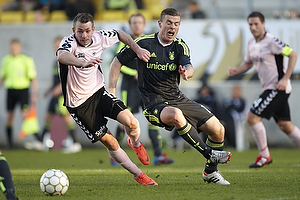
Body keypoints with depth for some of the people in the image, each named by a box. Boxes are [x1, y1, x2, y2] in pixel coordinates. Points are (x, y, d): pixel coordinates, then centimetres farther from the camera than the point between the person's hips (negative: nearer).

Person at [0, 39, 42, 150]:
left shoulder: (27, 60, -4)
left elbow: (33, 78, -3)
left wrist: (34, 94, -9)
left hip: (23, 90, -4)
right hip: (10, 90, 4)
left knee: (25, 114, -15)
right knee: (9, 115, 3)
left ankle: (36, 140, -18)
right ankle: (9, 140, 14)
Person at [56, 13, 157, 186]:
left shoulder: (99, 38, -6)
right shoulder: (70, 42, -22)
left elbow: (119, 34, 17)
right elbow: (61, 56, -48)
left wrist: (138, 50, 6)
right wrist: (82, 63, -66)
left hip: (98, 92, 4)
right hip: (79, 104, -4)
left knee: (131, 122, -17)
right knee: (110, 143, -4)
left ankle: (135, 144, 18)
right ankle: (139, 175, 13)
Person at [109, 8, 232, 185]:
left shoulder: (180, 46, 4)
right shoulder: (144, 43, -6)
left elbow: (189, 67, -15)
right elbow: (118, 61, 2)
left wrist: (186, 72, -40)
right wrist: (111, 90, -6)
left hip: (179, 99, 5)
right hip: (155, 104, -5)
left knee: (217, 129, -3)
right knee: (175, 114, -40)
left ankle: (211, 172, 19)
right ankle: (209, 153, -26)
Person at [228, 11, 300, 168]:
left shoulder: (271, 41, -15)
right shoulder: (251, 44, 11)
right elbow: (248, 63, 24)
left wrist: (285, 79, -20)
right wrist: (236, 70, 2)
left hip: (278, 87, -9)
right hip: (269, 88, 9)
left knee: (252, 117, -12)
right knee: (285, 125, 9)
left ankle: (264, 156, -1)